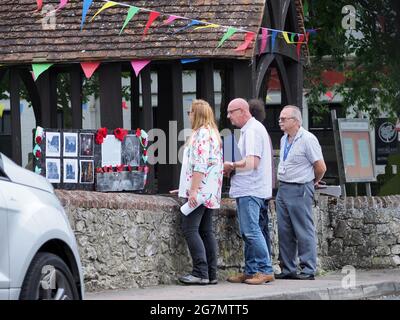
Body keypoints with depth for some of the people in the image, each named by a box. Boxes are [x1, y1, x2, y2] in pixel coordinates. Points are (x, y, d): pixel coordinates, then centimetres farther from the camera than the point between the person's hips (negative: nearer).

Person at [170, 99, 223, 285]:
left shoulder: (201, 134, -10)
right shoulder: (213, 133, 22)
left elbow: (200, 165, -19)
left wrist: (193, 190, -22)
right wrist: (187, 187, 30)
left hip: (200, 191, -10)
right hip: (211, 193, 10)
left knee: (190, 228, -11)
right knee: (206, 231, 7)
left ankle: (200, 273, -17)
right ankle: (211, 274, 4)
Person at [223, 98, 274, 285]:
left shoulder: (253, 130, -13)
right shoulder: (248, 130, 20)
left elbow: (252, 162, -22)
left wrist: (231, 166, -9)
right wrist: (233, 169, 11)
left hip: (250, 190, -11)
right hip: (246, 190, 11)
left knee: (251, 231, -11)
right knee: (247, 232, 11)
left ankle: (265, 271, -9)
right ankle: (251, 271, 13)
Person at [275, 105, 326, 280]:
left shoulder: (308, 139, -12)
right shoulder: (284, 139, 13)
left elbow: (320, 167, -9)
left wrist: (313, 182, 6)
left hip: (300, 190, -8)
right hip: (283, 188, 8)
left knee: (304, 232, -4)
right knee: (284, 232, 8)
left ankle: (308, 270, -1)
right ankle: (288, 269, 14)